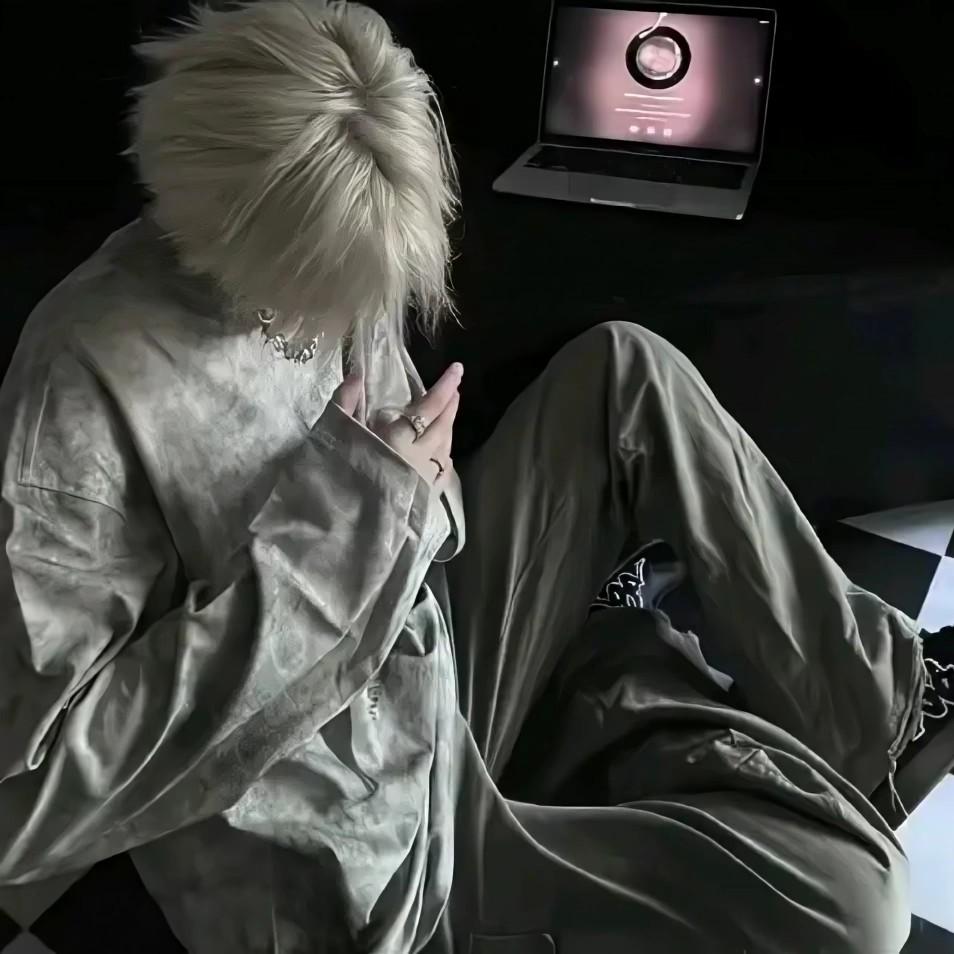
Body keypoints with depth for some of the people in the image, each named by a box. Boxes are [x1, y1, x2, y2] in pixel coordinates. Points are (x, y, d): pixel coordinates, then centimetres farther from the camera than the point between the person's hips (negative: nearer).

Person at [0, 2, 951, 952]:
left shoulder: (325, 261, -3)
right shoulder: (89, 385, -24)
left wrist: (411, 487, -9)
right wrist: (336, 518, -29)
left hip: (437, 652, 7)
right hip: (366, 863, -6)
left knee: (626, 376, -3)